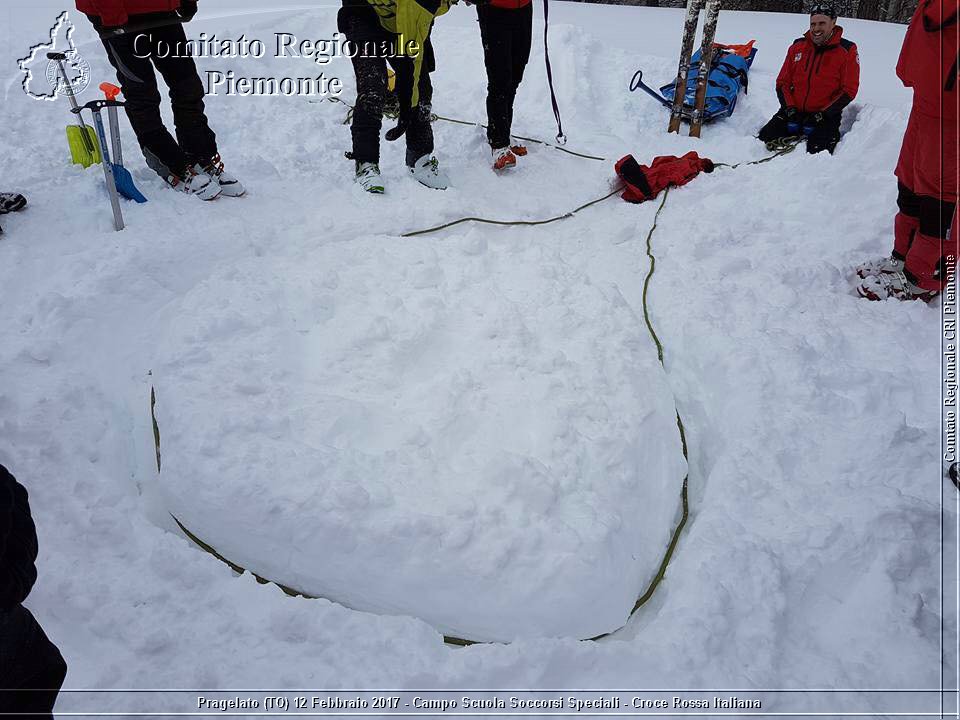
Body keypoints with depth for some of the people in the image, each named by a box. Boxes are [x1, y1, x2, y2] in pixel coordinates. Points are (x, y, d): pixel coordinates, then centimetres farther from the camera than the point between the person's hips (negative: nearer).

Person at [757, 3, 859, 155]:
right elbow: (782, 82, 9)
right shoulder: (797, 46, 7)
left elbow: (848, 91, -5)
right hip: (794, 112, 3)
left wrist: (822, 115, -15)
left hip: (825, 115, -3)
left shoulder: (847, 51, -3)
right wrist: (790, 108, -7)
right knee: (765, 139, -19)